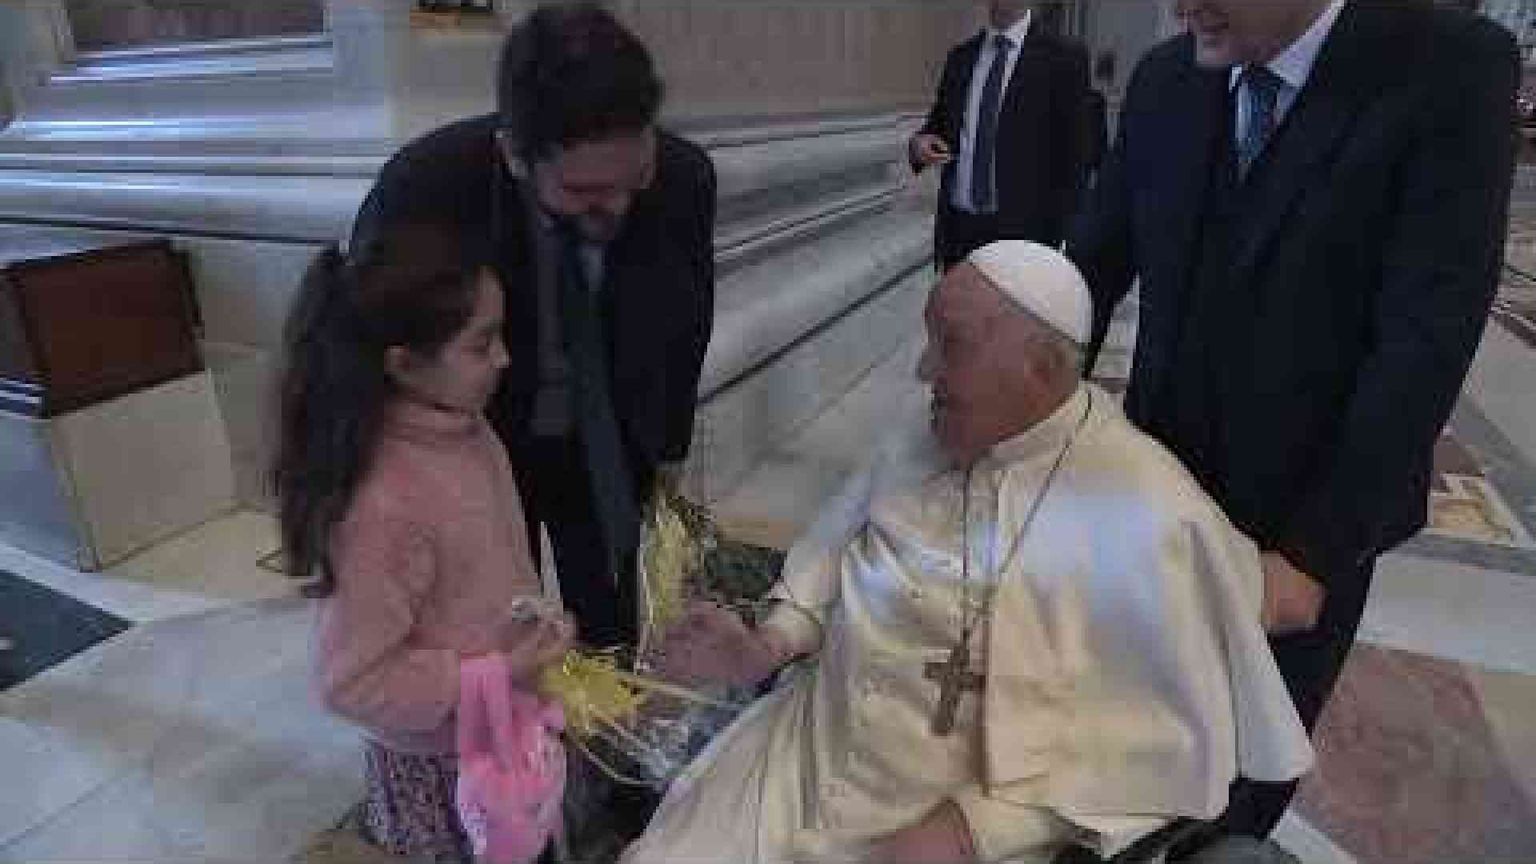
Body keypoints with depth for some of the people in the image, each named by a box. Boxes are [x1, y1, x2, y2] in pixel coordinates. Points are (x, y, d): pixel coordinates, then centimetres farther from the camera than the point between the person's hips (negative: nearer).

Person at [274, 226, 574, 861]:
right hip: (442, 751, -7)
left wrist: (532, 633, 7)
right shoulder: (385, 507, -35)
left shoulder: (459, 425, -12)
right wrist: (496, 673, -25)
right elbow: (352, 682, -25)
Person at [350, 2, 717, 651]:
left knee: (613, 635, 11)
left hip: (609, 444, 2)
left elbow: (687, 325, -2)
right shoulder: (420, 190, -30)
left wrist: (669, 448, 7)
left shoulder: (684, 178, -23)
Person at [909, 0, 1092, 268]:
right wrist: (919, 144, -5)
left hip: (1023, 230, -4)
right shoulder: (961, 57, 13)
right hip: (957, 229, 5)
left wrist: (1062, 234, -11)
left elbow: (1072, 155, -4)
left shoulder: (1064, 58, -2)